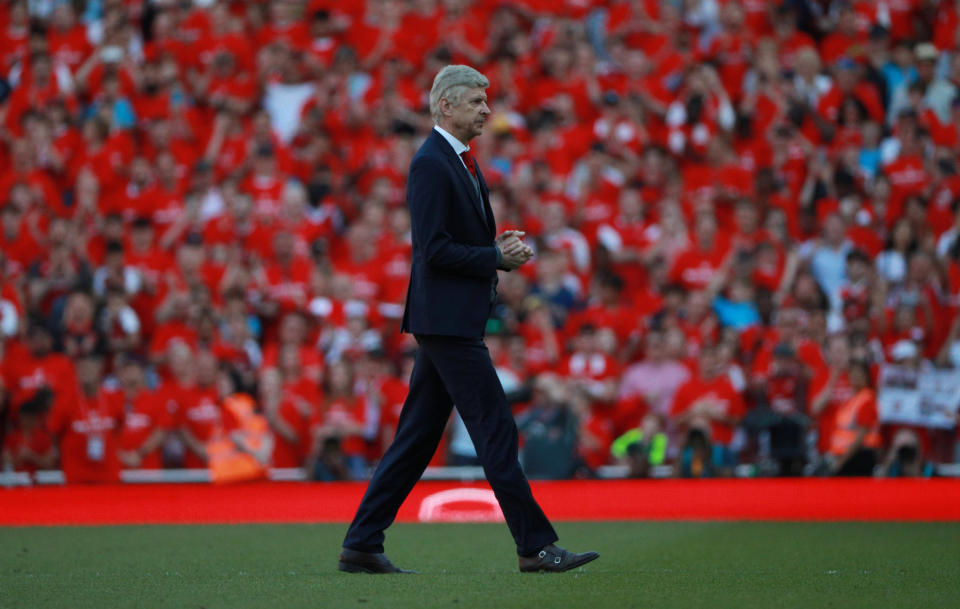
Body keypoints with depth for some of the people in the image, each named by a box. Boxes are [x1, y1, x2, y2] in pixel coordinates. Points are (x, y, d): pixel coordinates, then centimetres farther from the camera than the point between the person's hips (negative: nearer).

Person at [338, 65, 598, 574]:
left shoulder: (462, 162, 18)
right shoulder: (430, 164, -14)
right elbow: (433, 250, -20)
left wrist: (501, 248, 7)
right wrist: (497, 257, -14)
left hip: (448, 322, 10)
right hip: (447, 318, -10)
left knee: (417, 438, 10)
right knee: (496, 432, -7)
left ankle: (361, 545, 12)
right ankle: (535, 545, -3)